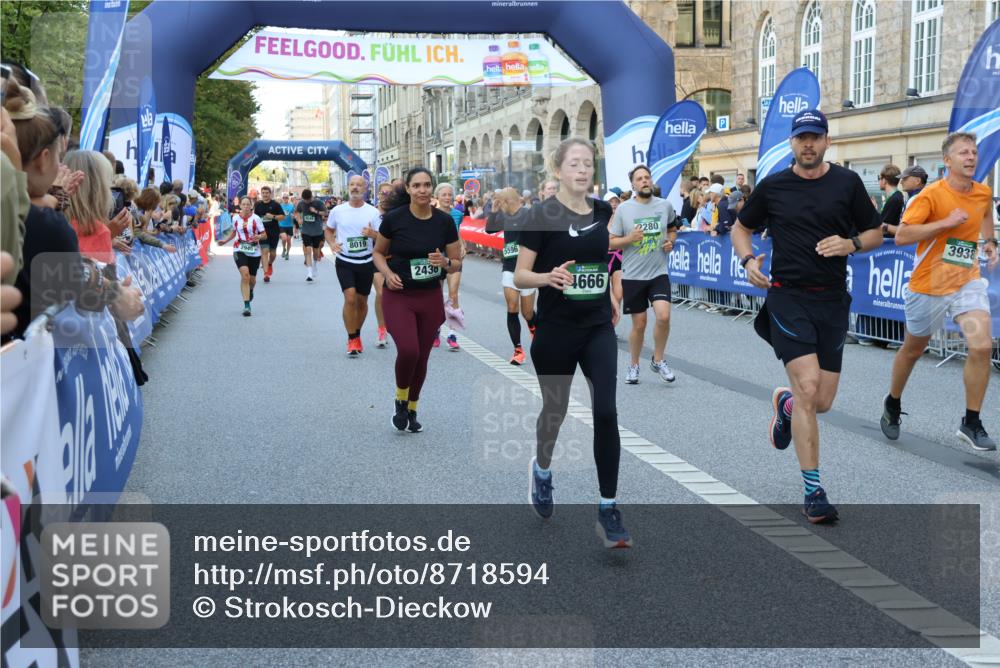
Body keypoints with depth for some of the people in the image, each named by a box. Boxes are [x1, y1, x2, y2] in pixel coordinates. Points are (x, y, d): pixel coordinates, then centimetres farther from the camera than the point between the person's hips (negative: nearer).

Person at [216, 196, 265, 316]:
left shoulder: (256, 218, -6)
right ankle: (246, 305, -20)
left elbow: (265, 235, -3)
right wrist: (225, 240, 9)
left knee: (252, 279, 10)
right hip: (240, 250, 0)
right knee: (245, 274, -21)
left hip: (254, 252, 0)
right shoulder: (236, 218, 2)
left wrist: (259, 237, -24)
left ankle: (250, 290, 51)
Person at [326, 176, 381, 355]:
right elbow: (329, 230, 15)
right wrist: (332, 243, -5)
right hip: (344, 262, -1)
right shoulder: (338, 211, 0)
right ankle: (352, 339, -6)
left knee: (362, 301, 11)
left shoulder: (373, 212, -1)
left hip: (366, 262, 1)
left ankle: (356, 335, 32)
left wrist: (373, 234, -22)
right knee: (350, 298, -16)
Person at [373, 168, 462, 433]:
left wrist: (445, 262, -18)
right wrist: (387, 273, -13)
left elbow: (457, 264, 4)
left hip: (430, 297, 3)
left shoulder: (445, 221, -4)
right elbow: (378, 253, 5)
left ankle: (412, 410, 32)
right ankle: (400, 400, 8)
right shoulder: (394, 218, -10)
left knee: (422, 357, 10)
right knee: (408, 350, -21)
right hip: (398, 296, -3)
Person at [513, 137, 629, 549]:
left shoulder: (603, 212, 4)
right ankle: (542, 469, 45)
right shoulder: (542, 215, -10)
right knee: (555, 411, 12)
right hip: (556, 330, -3)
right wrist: (548, 277, -30)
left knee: (606, 413, -9)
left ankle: (608, 510, -3)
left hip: (598, 328, 3)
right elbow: (519, 276, -11)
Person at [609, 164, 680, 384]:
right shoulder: (623, 209, -5)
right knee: (639, 324, 6)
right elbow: (612, 242, -2)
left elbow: (673, 229, 20)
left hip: (659, 273, 1)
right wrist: (629, 238, -20)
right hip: (632, 275, -1)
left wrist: (670, 241, 0)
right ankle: (633, 366, 28)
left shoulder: (665, 206, 2)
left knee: (663, 316, -16)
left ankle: (658, 360, 6)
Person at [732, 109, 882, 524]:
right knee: (808, 388, -15)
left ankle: (784, 404, 43)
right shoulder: (772, 187, 2)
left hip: (832, 301, 2)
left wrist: (851, 244, -10)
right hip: (788, 298, -2)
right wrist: (748, 260, -4)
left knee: (822, 403, 5)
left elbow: (875, 234, 11)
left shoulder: (847, 183, 4)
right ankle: (814, 493, -7)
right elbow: (741, 228, 15)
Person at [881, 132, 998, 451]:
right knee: (913, 350, 14)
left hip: (967, 282, 4)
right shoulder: (932, 194, -16)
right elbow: (901, 236, -21)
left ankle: (971, 424, -2)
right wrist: (946, 222, -26)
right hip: (929, 285, -3)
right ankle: (892, 404, 40)